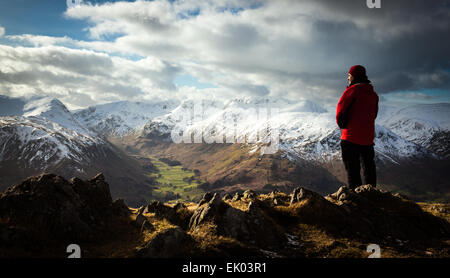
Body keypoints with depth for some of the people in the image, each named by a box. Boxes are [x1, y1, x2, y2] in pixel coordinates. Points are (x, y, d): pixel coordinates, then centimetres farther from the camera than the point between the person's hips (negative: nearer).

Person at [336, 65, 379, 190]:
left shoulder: (353, 89, -8)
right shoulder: (373, 94, 13)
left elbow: (341, 108, -12)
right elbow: (374, 115, 17)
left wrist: (342, 125, 3)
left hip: (351, 137, -7)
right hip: (368, 137, 7)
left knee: (352, 169, -4)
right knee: (369, 168, 16)